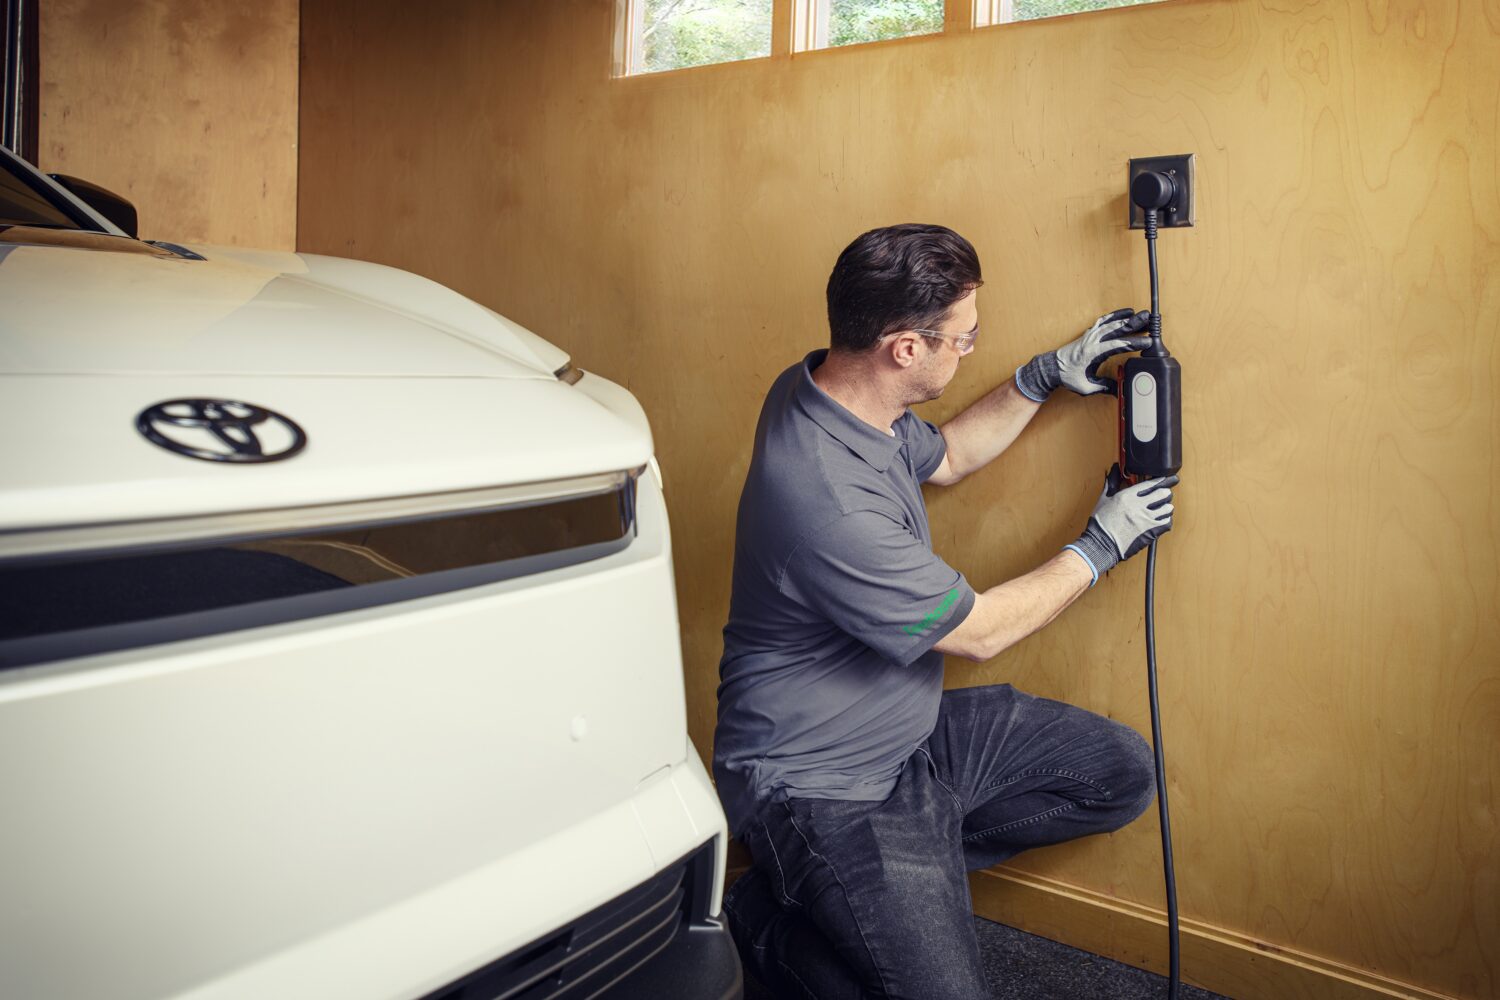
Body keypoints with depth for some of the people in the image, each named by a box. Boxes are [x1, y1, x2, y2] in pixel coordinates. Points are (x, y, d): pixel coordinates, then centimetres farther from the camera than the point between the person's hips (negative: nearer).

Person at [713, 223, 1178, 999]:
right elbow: (981, 632, -18)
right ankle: (773, 924, 7)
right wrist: (1101, 545, -4)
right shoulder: (829, 502, -34)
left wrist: (1044, 377, 7)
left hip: (911, 728, 9)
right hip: (819, 784, -9)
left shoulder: (826, 387, -6)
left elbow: (943, 457, 17)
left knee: (1120, 773, 6)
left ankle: (916, 857, 10)